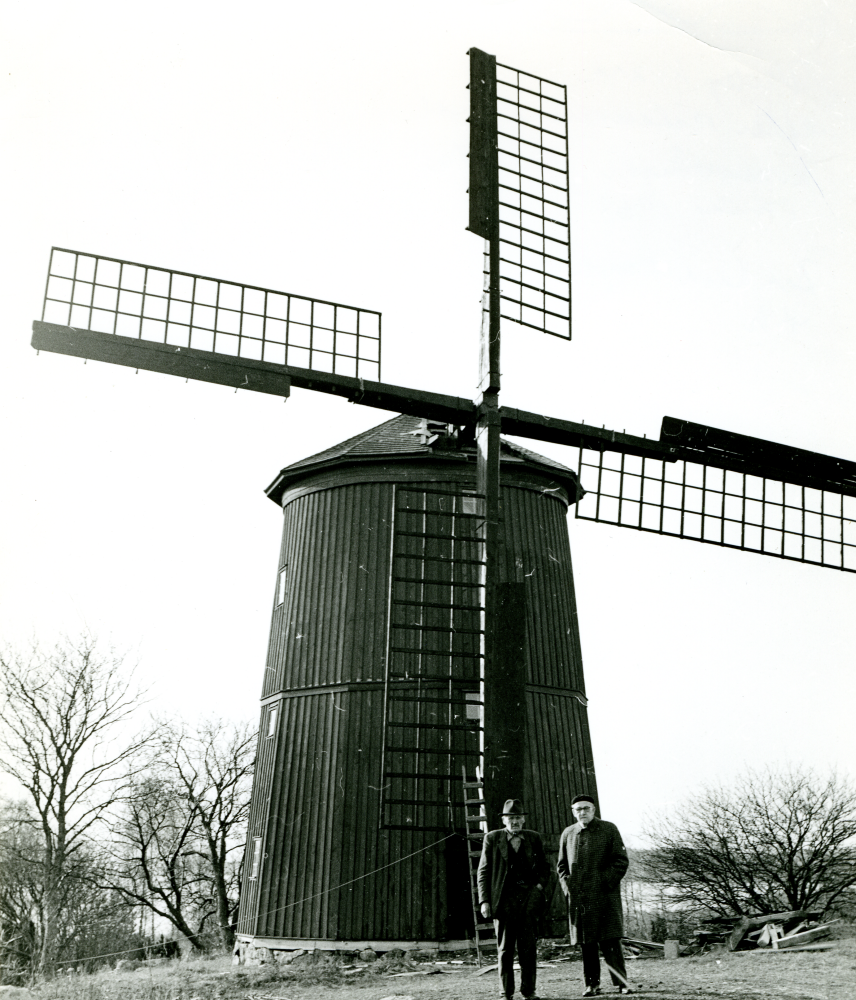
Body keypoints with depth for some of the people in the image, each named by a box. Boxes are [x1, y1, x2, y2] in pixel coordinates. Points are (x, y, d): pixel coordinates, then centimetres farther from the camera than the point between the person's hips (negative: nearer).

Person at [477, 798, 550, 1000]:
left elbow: (544, 867, 20)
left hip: (528, 898, 2)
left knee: (528, 947, 2)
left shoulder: (534, 838, 11)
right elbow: (483, 872, 3)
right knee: (505, 949, 2)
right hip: (504, 899, -1)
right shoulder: (492, 839, 4)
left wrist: (540, 885, 1)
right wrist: (484, 901, -5)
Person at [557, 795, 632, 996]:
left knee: (610, 941, -5)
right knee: (586, 943, 5)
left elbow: (621, 861, 0)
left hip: (605, 896, -3)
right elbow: (561, 866, 17)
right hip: (578, 897, 3)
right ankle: (592, 984, 13)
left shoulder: (609, 830, 2)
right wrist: (567, 887, 2)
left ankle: (622, 982, 4)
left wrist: (607, 882, -10)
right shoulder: (567, 834, 12)